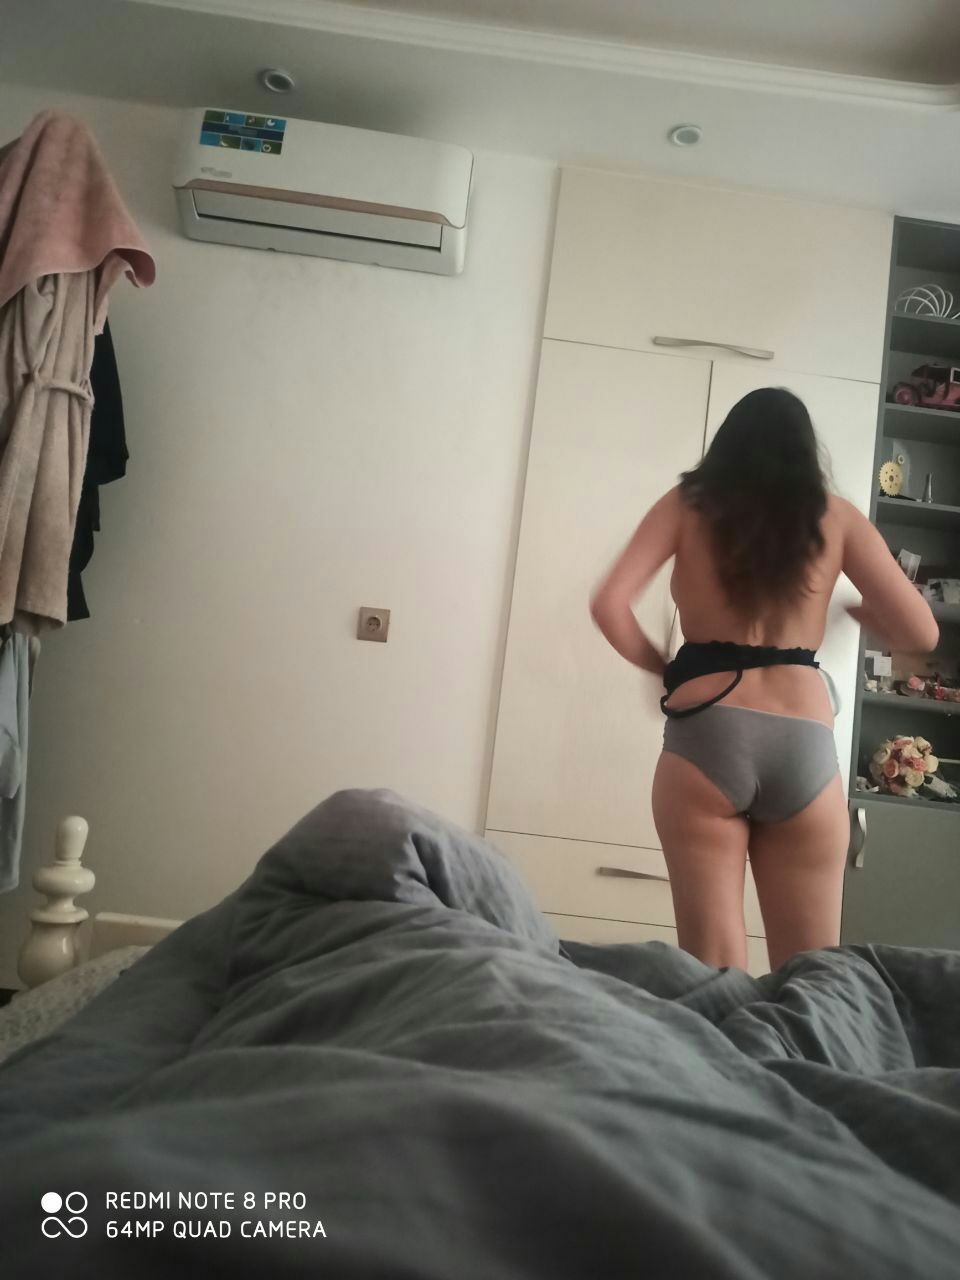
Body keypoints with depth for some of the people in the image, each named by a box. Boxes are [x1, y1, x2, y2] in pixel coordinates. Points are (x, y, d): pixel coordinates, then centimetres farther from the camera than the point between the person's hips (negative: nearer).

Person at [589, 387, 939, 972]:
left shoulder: (687, 505, 8)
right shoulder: (837, 516, 11)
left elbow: (609, 604, -4)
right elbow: (922, 633, 9)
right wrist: (860, 613, 30)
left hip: (707, 739, -1)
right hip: (805, 748, 2)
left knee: (712, 968, 3)